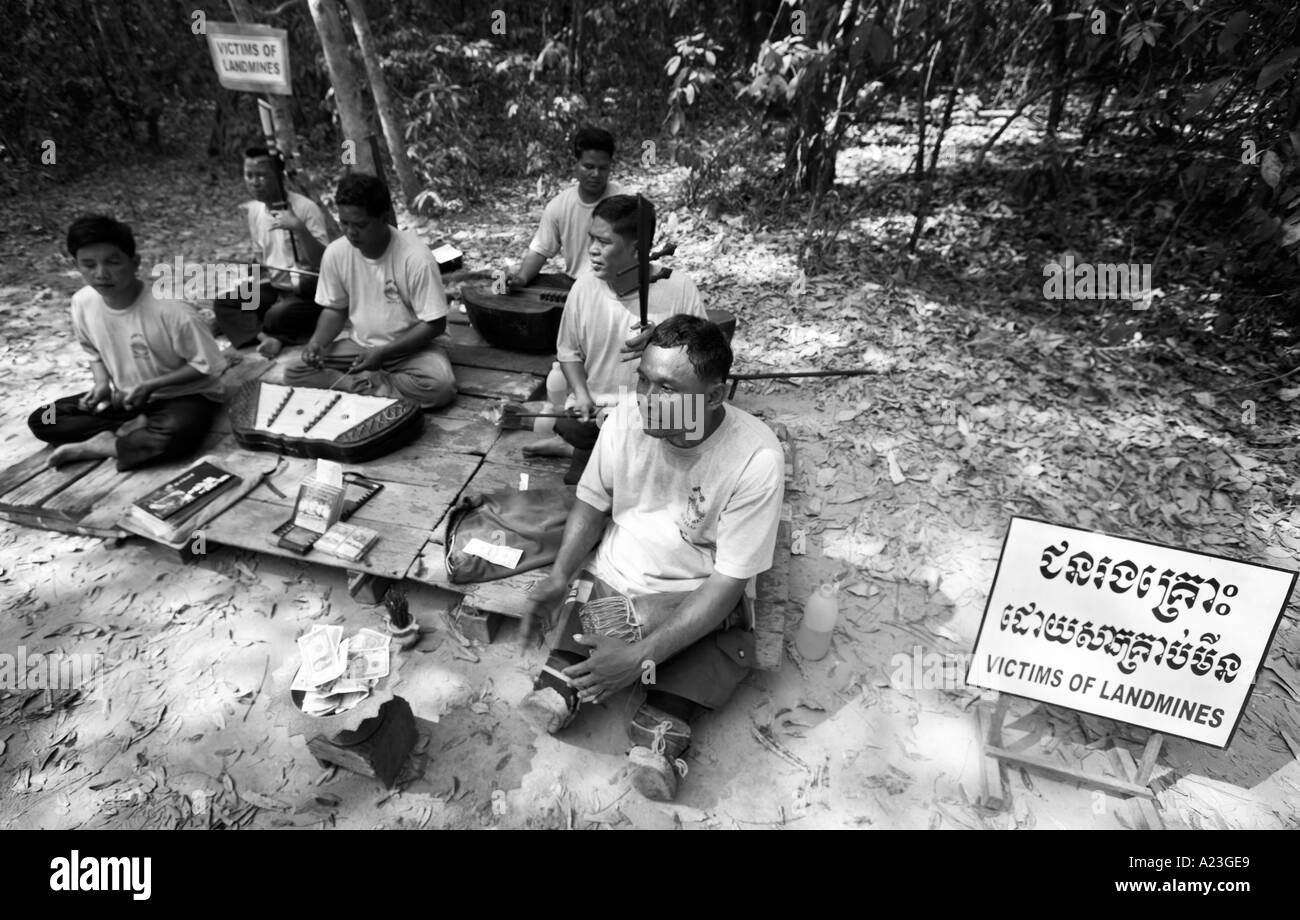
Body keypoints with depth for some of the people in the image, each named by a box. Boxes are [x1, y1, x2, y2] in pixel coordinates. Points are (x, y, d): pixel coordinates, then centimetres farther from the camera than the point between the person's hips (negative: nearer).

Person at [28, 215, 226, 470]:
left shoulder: (169, 310, -27)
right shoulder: (83, 302, -8)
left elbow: (208, 366, -18)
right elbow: (95, 352, 11)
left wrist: (151, 385, -23)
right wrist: (102, 383, -9)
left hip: (183, 394, -6)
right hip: (125, 396, 6)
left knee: (177, 434, -39)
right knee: (41, 420, -3)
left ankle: (102, 446, -13)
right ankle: (131, 429, -11)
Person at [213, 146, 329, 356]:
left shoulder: (306, 208, -16)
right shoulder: (254, 209, 5)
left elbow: (324, 264, -24)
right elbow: (259, 256, 19)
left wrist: (299, 228, -34)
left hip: (309, 294, -7)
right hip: (274, 289, 7)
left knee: (277, 316, -35)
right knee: (222, 303, -12)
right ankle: (268, 337, -26)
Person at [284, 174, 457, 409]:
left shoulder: (416, 257, -22)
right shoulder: (335, 253, -9)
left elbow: (435, 324, -17)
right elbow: (335, 309, 7)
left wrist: (383, 353, -23)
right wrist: (318, 341, -13)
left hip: (410, 347, -3)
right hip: (360, 345, 3)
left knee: (440, 386, -35)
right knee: (294, 374, -14)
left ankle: (355, 385, -15)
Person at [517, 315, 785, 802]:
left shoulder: (755, 458, -24)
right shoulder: (626, 419, -14)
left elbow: (728, 581, -21)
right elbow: (592, 503, 3)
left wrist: (641, 655, -28)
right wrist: (559, 577, -13)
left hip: (696, 597, -2)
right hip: (611, 581, 3)